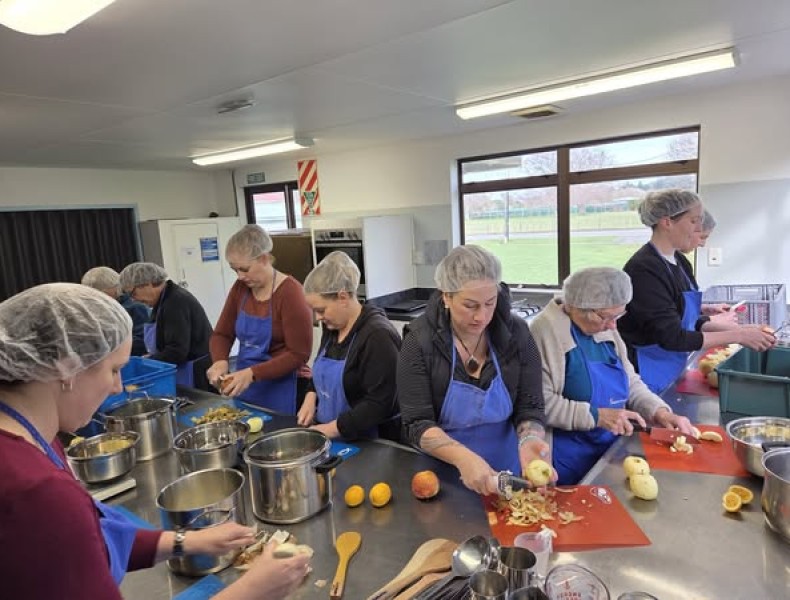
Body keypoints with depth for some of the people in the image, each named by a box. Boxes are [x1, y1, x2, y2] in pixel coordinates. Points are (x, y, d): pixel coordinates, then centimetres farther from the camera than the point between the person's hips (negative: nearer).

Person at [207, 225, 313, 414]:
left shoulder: (290, 292, -17)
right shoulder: (240, 288, 2)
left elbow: (298, 355, -18)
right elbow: (222, 334, 9)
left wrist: (252, 374, -24)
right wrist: (220, 361, -11)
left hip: (281, 392, -6)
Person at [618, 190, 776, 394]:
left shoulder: (680, 262, 6)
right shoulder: (644, 270, -21)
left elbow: (693, 321, 13)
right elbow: (672, 337, -23)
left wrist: (739, 329, 0)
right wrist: (737, 337, -16)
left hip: (673, 371, 9)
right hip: (647, 375, -8)